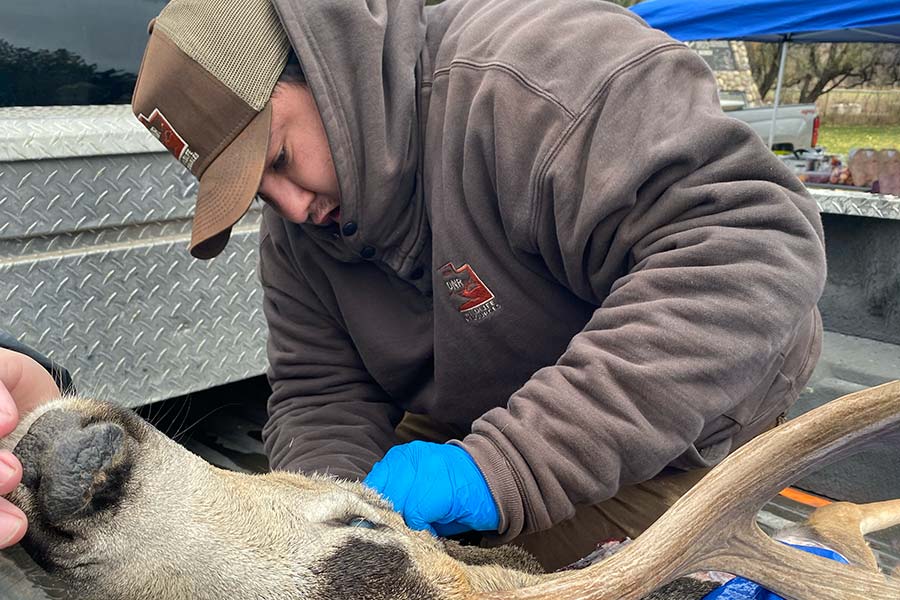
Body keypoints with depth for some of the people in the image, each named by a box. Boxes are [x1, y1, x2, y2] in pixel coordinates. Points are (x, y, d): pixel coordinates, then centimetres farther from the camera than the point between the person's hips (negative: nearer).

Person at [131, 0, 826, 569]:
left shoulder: (532, 79, -33)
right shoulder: (295, 228, -6)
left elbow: (754, 249, -41)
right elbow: (320, 398, -2)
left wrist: (503, 468, -45)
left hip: (683, 414, -6)